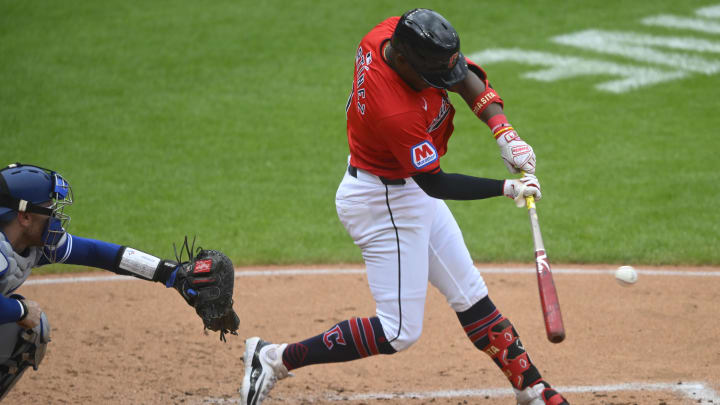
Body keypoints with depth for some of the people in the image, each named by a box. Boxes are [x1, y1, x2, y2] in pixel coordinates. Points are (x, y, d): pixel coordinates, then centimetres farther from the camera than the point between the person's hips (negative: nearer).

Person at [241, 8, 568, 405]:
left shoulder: (397, 32, -14)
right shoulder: (394, 113, -37)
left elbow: (466, 77, -4)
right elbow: (436, 184, -26)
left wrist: (503, 131, -18)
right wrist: (506, 188, -26)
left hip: (407, 191, 10)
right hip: (384, 204, -10)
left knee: (470, 293, 16)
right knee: (399, 332, -4)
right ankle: (276, 359, 3)